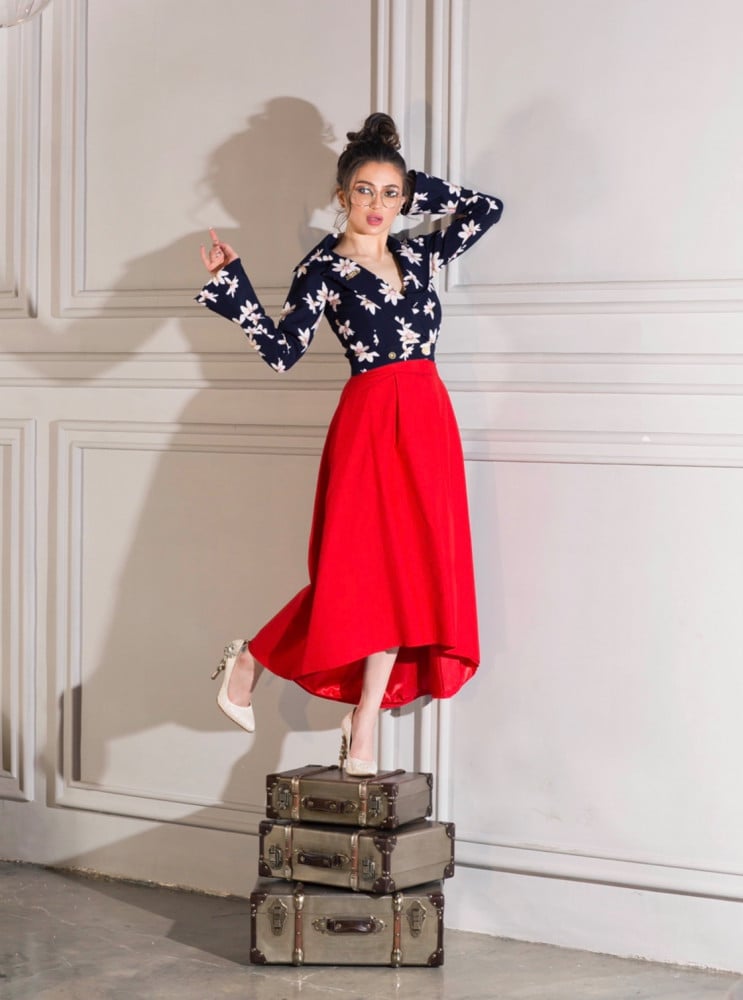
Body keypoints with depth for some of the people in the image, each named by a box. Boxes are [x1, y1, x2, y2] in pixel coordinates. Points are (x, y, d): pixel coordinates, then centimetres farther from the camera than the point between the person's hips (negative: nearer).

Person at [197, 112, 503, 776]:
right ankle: (248, 661, 9)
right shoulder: (324, 270, -1)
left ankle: (364, 731, 5)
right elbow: (281, 353, -10)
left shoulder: (419, 256, 13)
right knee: (369, 568, -8)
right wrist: (230, 282, -17)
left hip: (429, 420, 6)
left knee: (407, 571, 2)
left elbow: (488, 208, 23)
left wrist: (420, 190, 15)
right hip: (371, 418, -5)